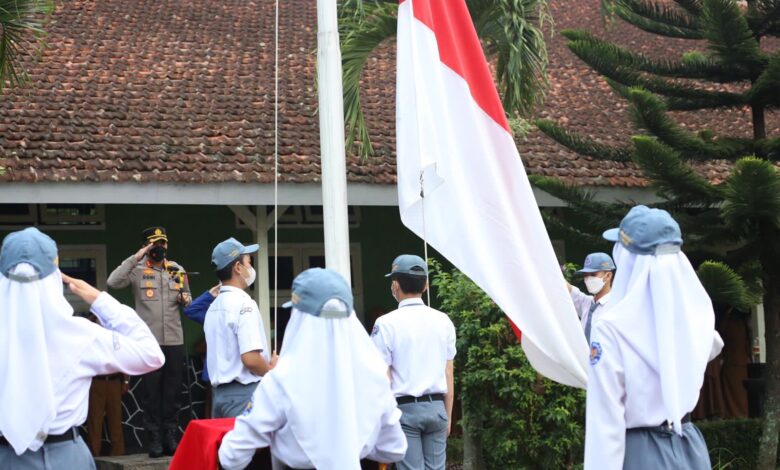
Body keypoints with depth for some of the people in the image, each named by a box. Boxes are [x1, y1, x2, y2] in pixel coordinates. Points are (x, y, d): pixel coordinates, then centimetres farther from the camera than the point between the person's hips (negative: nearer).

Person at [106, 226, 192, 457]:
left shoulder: (177, 270, 10)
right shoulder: (137, 270, -3)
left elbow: (186, 299, 22)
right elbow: (113, 282, -21)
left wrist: (186, 300, -2)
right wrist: (135, 258, -21)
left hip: (174, 340, 4)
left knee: (173, 390, 8)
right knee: (150, 391, 1)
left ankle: (170, 436, 15)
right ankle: (154, 438, 6)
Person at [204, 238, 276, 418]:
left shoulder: (214, 306, 13)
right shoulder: (243, 304, -14)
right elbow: (250, 359, -23)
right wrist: (271, 370, -4)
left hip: (220, 392, 9)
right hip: (244, 393, -9)